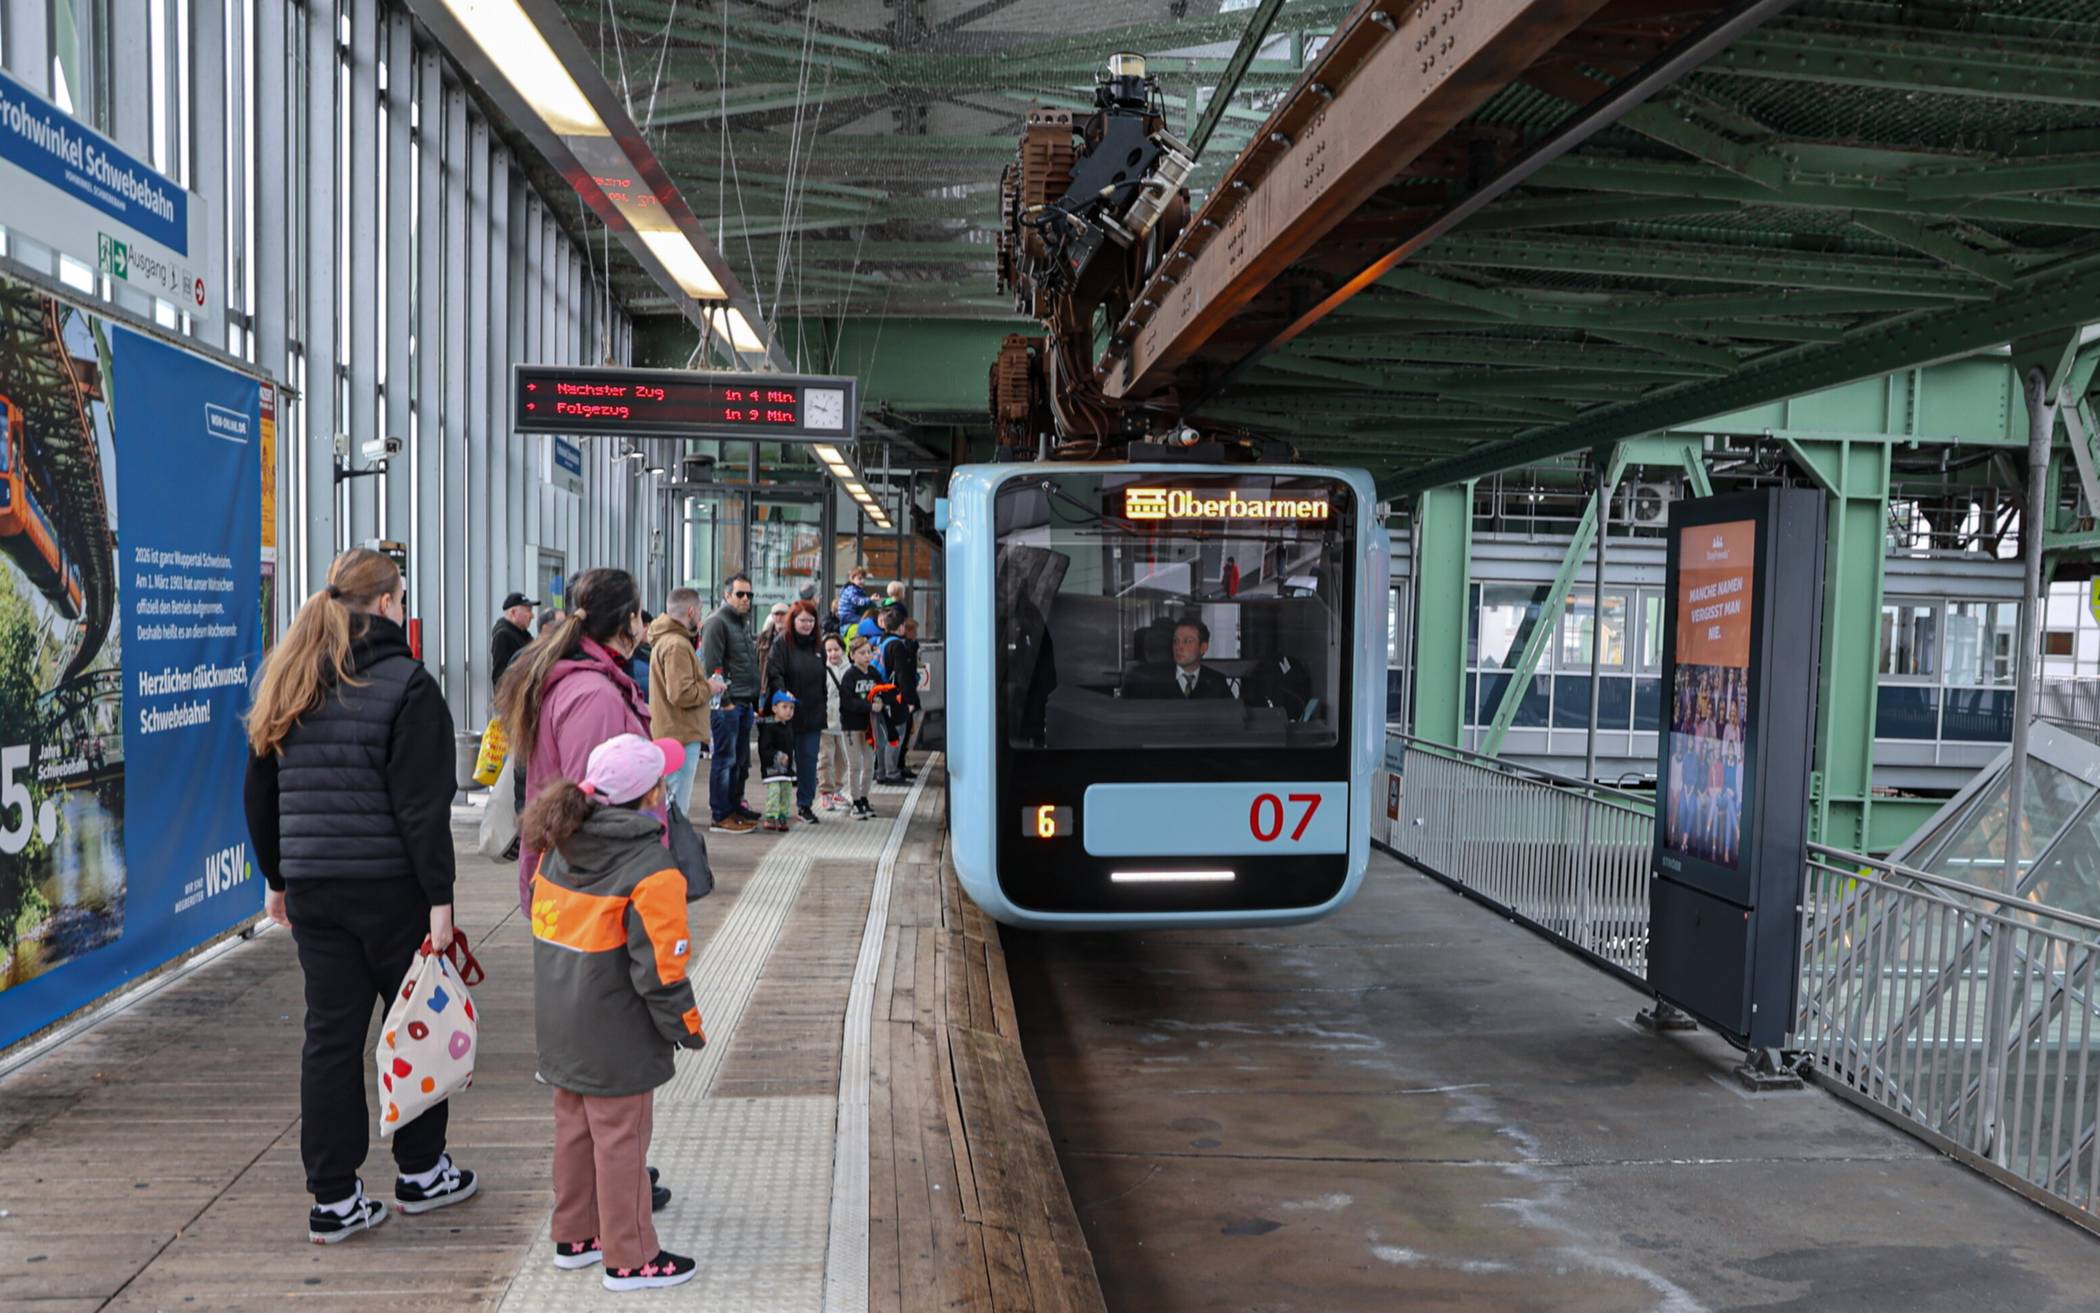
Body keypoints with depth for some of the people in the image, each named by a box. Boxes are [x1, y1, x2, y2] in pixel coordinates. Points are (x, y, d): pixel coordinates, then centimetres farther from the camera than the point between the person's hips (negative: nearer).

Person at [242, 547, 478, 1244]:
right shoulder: (407, 685, -11)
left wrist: (277, 878, 21)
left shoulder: (287, 686, 8)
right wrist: (439, 896, -13)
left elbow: (259, 793, 14)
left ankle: (333, 1201, 14)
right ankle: (421, 1172, 24)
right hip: (391, 887, -5)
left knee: (330, 1034, 9)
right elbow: (422, 805, -16)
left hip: (311, 889, 5)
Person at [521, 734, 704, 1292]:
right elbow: (660, 966, -20)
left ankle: (574, 1235, 35)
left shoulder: (560, 849, 2)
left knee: (573, 1129, 21)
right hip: (616, 1038, -8)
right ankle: (630, 1259, 15)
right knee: (620, 1141, 4)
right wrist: (687, 1028, -7)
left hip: (561, 1029, 8)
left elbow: (543, 925, 10)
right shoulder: (650, 869, -22)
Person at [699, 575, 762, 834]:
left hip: (745, 704, 9)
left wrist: (755, 701, 19)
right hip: (727, 704, -9)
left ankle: (736, 806, 25)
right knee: (725, 759, -6)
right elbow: (711, 666, -15)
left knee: (741, 759, 15)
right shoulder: (717, 622, -9)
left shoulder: (743, 623, 20)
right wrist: (723, 700, -18)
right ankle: (721, 816, -2)